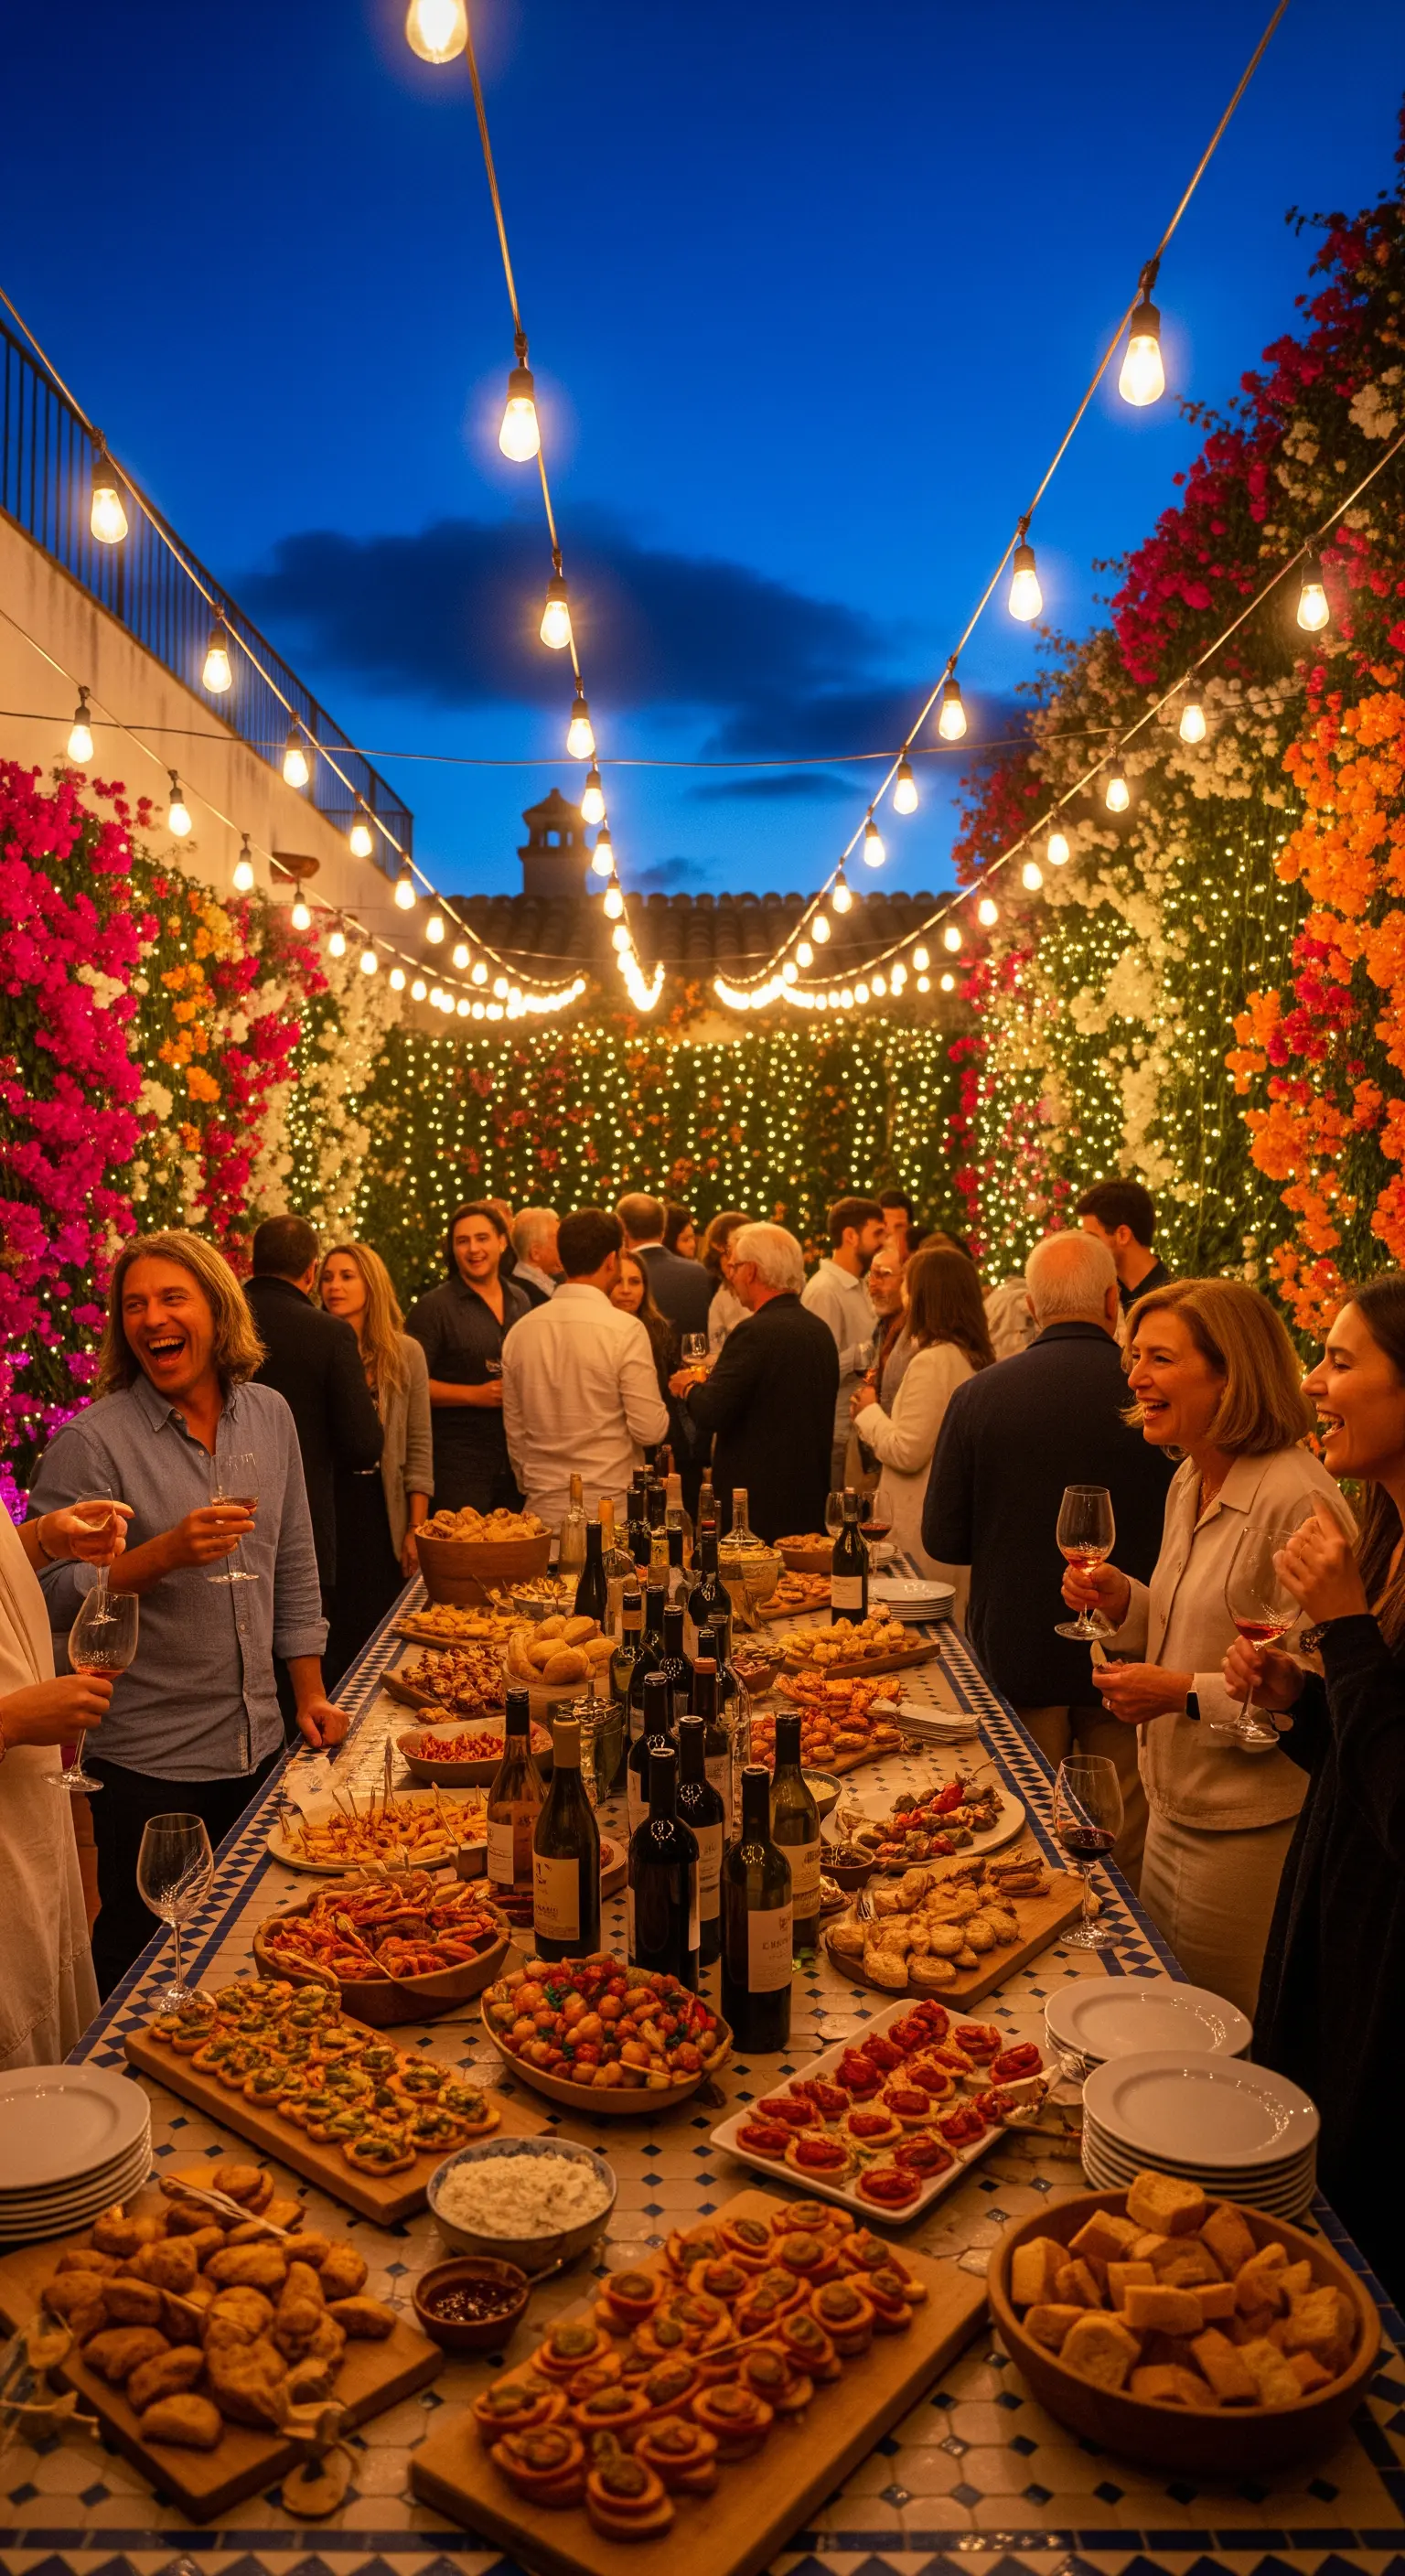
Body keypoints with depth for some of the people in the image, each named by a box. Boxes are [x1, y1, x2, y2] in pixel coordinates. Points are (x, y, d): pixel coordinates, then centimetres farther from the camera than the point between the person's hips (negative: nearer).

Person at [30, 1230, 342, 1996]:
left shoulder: (268, 1415, 4)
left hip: (259, 1742, 5)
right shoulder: (91, 1442, -12)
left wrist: (310, 1692, 9)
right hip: (146, 1762, -5)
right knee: (143, 1954, 7)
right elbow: (51, 1597, -14)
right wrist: (168, 1552, -26)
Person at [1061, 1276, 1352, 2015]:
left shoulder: (1298, 1499, -22)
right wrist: (1124, 1602, 1)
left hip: (1248, 1835, -9)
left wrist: (1188, 1696, -24)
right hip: (1175, 1810, 9)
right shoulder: (1188, 1483, 7)